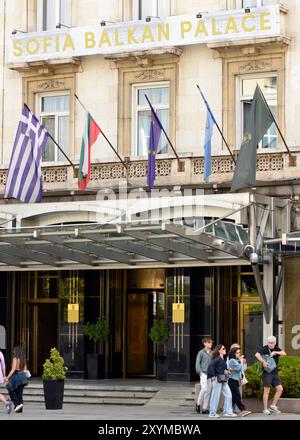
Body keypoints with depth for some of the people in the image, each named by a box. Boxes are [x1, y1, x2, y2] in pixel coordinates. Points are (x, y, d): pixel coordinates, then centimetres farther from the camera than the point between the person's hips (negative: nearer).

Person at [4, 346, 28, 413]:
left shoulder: (15, 359, -12)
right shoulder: (23, 360, 9)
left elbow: (13, 369, -17)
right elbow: (25, 369, 11)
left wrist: (7, 377, -14)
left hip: (16, 376, -7)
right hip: (22, 377, 7)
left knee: (11, 391, 8)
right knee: (19, 393, 10)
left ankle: (18, 403, -8)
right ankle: (20, 409, 7)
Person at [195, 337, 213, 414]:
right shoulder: (201, 352, -1)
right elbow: (197, 363, -1)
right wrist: (199, 372, -9)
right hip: (203, 373, -5)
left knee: (208, 391, 3)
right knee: (204, 389, -15)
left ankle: (205, 408, 8)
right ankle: (198, 404, 6)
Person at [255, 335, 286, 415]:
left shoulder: (276, 349, 10)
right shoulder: (265, 348, -7)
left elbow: (284, 353, -7)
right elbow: (257, 355, -23)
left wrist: (275, 352, -20)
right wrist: (263, 361, -32)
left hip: (275, 373, 6)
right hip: (267, 373, -6)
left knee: (280, 389, -1)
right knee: (266, 391, -3)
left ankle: (273, 406, 10)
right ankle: (265, 409, 2)